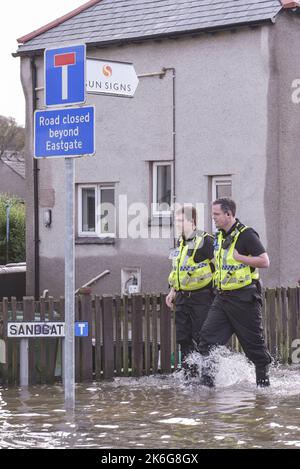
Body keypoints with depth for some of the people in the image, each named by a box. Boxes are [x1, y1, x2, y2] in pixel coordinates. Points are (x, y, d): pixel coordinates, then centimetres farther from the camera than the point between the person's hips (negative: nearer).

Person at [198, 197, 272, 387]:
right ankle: (208, 381, -6)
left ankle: (263, 381, 15)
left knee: (254, 343, 2)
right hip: (223, 298, 7)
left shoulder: (246, 235, -11)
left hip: (244, 298, -7)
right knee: (207, 336, -6)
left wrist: (239, 257, -18)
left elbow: (264, 261, -18)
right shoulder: (219, 237, 14)